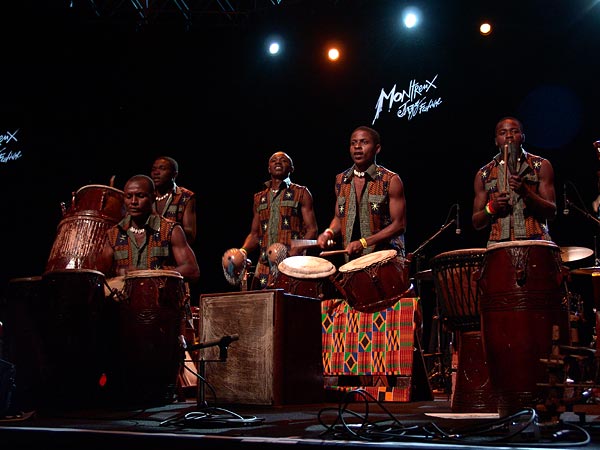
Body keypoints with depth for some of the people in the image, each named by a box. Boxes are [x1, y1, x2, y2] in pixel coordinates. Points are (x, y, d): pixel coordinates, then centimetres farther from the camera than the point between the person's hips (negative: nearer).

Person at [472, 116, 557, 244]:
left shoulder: (541, 166, 8)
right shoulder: (484, 174, 11)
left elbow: (552, 213, 1)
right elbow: (477, 223, 12)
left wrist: (525, 192, -13)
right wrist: (492, 207, -7)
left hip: (535, 243, -1)